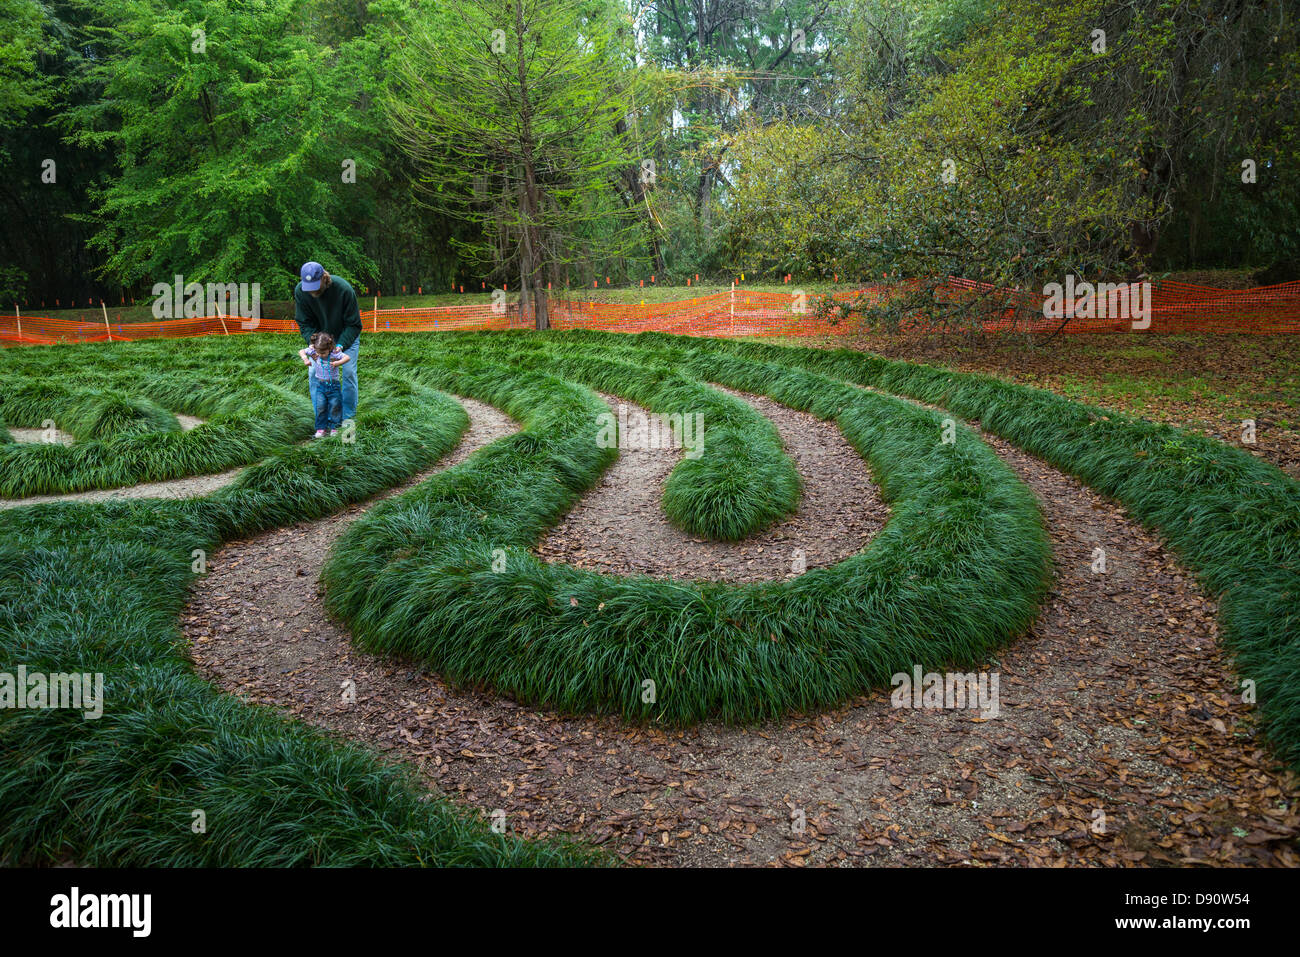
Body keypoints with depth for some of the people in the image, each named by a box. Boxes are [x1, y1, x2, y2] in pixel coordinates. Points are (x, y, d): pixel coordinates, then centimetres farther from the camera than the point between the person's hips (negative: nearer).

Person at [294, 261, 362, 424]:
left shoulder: (344, 289, -33)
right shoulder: (300, 291, -23)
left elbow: (354, 324, -25)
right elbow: (304, 323, -12)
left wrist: (340, 345, -37)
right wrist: (312, 343, -30)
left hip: (346, 336, -3)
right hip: (320, 336, 3)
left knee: (349, 372, -7)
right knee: (314, 372, -4)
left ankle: (348, 416, 9)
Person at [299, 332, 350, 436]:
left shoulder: (335, 353, -18)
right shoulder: (314, 351, -8)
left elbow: (347, 357, -28)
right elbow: (301, 351, -1)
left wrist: (338, 363, -43)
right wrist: (305, 359, -19)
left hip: (334, 385, -2)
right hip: (321, 385, 2)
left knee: (335, 406, 3)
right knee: (320, 407, -1)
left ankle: (334, 427, 17)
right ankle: (321, 428, 7)